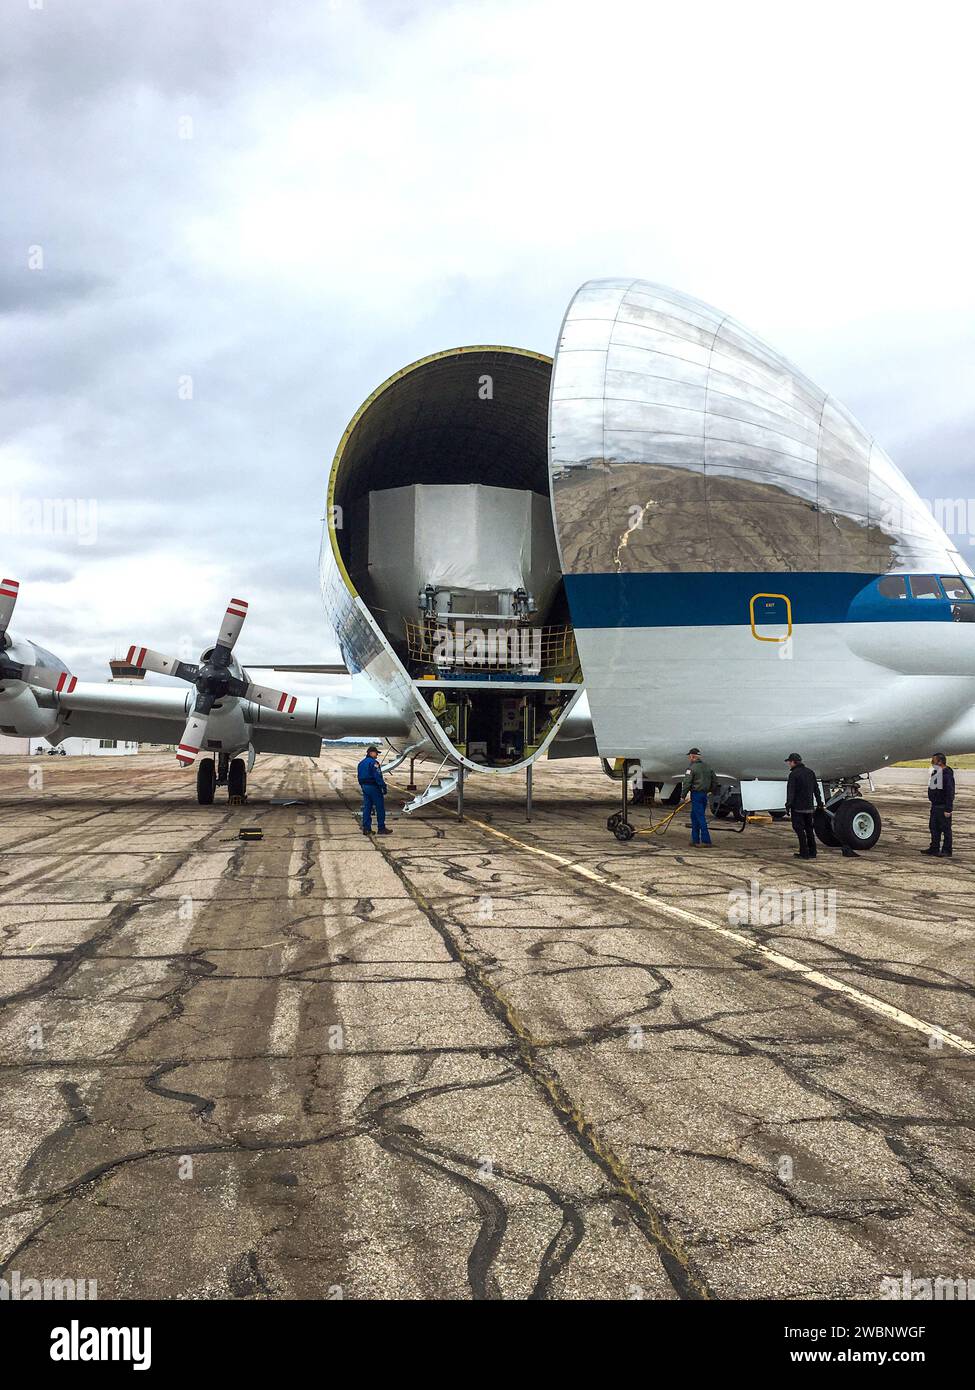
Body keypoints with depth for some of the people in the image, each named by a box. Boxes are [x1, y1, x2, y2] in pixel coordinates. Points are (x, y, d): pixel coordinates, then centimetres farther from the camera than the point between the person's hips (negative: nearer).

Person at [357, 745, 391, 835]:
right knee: (380, 808, -1)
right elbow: (378, 776, -20)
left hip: (364, 787, 9)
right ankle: (381, 828, 2)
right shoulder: (373, 762, -14)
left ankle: (366, 828, 7)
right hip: (374, 787, -9)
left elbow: (359, 777, 18)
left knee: (367, 808, 9)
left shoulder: (361, 763, 14)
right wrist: (383, 786, -17)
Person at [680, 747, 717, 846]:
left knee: (700, 818, -8)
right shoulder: (707, 767, 13)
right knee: (694, 816, 17)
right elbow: (715, 781, 20)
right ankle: (695, 840, 20)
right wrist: (710, 791, 31)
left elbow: (686, 783, -16)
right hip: (704, 795, 8)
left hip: (696, 794, -8)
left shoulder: (692, 768, -11)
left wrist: (683, 796, -10)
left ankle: (706, 841, -11)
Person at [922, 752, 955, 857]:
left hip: (943, 807, -10)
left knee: (946, 829, -1)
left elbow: (950, 793, -21)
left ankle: (946, 851, 4)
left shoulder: (947, 775, -19)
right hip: (935, 806, 10)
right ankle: (934, 848, 26)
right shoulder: (935, 773, 13)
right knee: (934, 828, 16)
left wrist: (948, 809, -23)